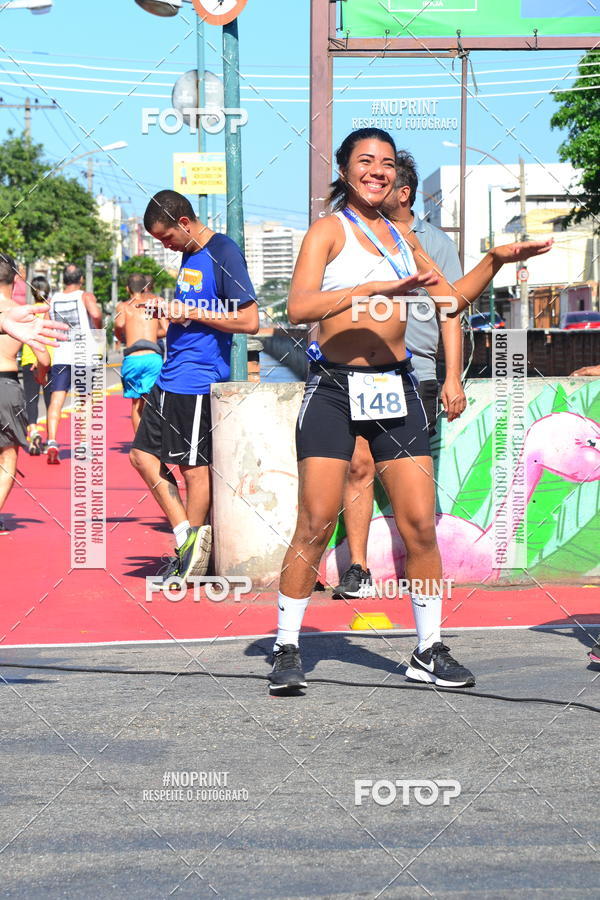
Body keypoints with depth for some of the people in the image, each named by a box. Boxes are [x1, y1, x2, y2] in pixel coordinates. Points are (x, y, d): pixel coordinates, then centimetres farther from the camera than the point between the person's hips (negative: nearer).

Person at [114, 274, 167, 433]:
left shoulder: (123, 306, 12)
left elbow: (119, 324, -8)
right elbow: (165, 330, 8)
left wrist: (123, 339, 13)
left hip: (131, 359, 0)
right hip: (153, 357, 0)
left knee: (136, 403, 16)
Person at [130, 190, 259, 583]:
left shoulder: (223, 252, -13)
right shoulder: (191, 256, 14)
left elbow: (249, 320, -18)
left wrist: (191, 312, -17)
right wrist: (169, 309, 6)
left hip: (198, 379, -10)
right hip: (171, 378, 10)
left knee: (194, 466, -1)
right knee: (143, 456, 10)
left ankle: (194, 546, 10)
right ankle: (186, 535, 13)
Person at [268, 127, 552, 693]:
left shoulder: (401, 237, 16)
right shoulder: (328, 230, -2)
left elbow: (451, 301, 26)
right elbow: (298, 307, -18)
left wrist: (496, 261, 13)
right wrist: (377, 287, -25)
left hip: (394, 389, 5)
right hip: (334, 390, -5)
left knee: (420, 522, 0)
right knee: (316, 523, -8)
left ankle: (429, 651, 10)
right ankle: (286, 649, 2)